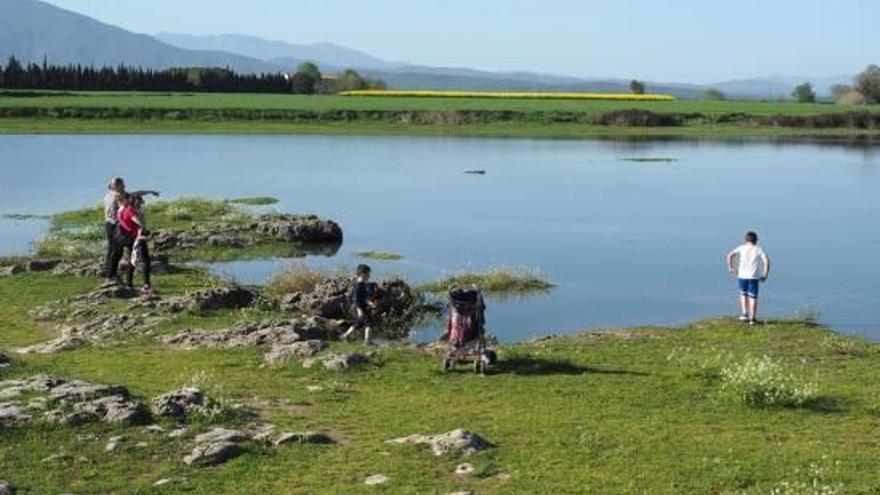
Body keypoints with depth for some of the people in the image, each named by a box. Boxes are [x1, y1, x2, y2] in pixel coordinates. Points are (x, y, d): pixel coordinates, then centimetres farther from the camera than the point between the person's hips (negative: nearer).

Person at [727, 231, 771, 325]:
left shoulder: (742, 248, 9)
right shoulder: (759, 249, 9)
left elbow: (730, 255, -4)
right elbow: (766, 260, -5)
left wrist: (731, 268, 2)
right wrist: (765, 275, -1)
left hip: (742, 276, 1)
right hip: (754, 277, -1)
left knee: (743, 294, 21)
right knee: (753, 297, 4)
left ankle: (744, 314, 13)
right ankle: (752, 318, 2)